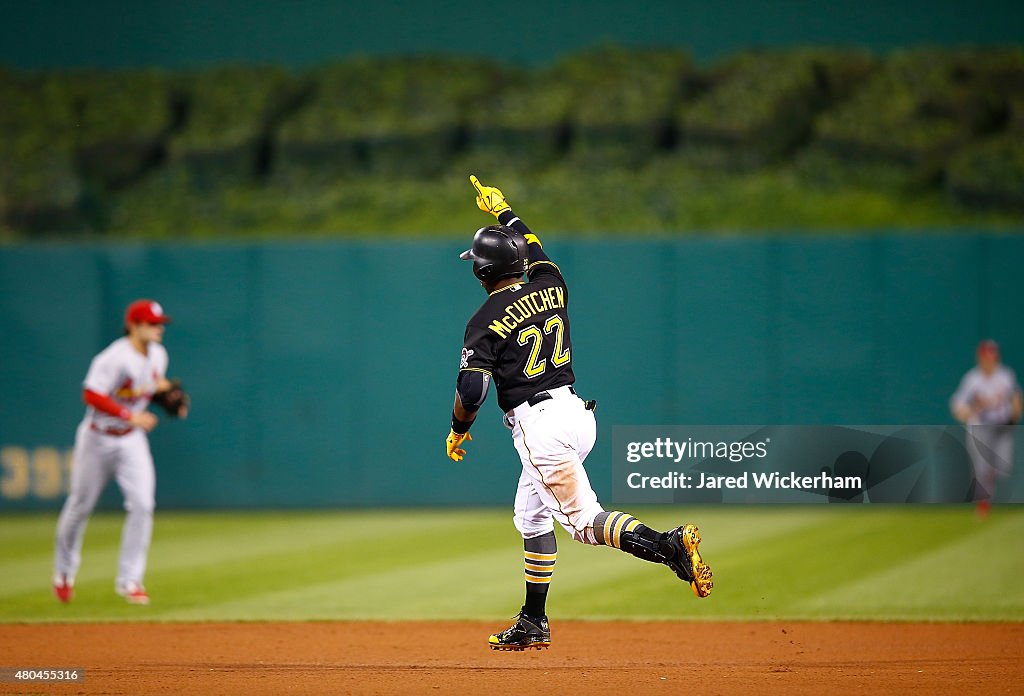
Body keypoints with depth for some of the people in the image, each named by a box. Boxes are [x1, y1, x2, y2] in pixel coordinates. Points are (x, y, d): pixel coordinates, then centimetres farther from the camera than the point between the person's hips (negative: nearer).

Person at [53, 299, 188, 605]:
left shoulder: (157, 355, 0)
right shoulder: (116, 358, -25)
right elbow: (91, 395, -31)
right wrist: (129, 416, -36)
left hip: (132, 440, 5)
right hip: (98, 438, -5)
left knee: (142, 504, -11)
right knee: (80, 506, 9)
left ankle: (129, 580, -3)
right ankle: (64, 572, 32)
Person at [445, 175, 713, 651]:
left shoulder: (486, 322, -10)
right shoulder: (550, 288, 8)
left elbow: (471, 390, -16)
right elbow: (536, 252, 32)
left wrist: (458, 432, 3)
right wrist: (503, 211, 44)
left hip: (539, 425, -8)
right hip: (575, 411, 8)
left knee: (584, 521, -10)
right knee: (531, 514, 21)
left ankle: (668, 545, -34)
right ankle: (533, 624, 24)